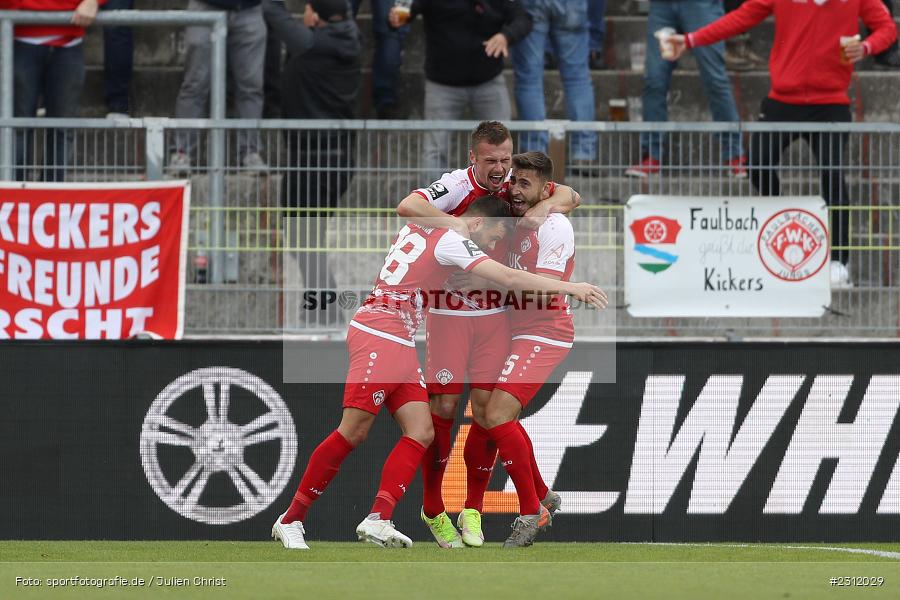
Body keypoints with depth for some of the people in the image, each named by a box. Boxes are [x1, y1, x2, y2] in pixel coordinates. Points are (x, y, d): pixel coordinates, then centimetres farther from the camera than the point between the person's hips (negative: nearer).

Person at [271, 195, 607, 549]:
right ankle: (291, 519, -7)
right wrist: (571, 288, -11)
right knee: (354, 431, -12)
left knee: (421, 432, -2)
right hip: (379, 336, -10)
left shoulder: (420, 228, 16)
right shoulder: (452, 241, -9)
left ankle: (378, 520, -14)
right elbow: (508, 278, -15)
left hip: (401, 344, 10)